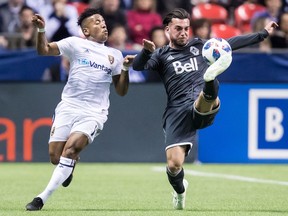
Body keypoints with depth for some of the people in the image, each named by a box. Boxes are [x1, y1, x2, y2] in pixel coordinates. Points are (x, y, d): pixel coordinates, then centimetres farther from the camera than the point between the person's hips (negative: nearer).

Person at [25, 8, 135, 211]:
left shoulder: (115, 55, 13)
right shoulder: (76, 44, 6)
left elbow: (121, 91, 14)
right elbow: (44, 50, 1)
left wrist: (125, 69, -2)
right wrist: (41, 30, -16)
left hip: (93, 114, 0)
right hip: (68, 108, 0)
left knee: (70, 149, -23)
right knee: (55, 156, -6)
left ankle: (43, 198, -21)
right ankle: (71, 165, 34)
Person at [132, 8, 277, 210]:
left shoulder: (199, 46, 24)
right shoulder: (161, 55, 17)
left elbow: (231, 42, 28)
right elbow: (138, 67, -1)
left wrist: (263, 34, 27)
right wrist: (146, 51, -23)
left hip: (203, 111, 0)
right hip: (177, 111, 0)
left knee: (210, 100, -39)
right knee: (174, 165, -12)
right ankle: (180, 190, 19)